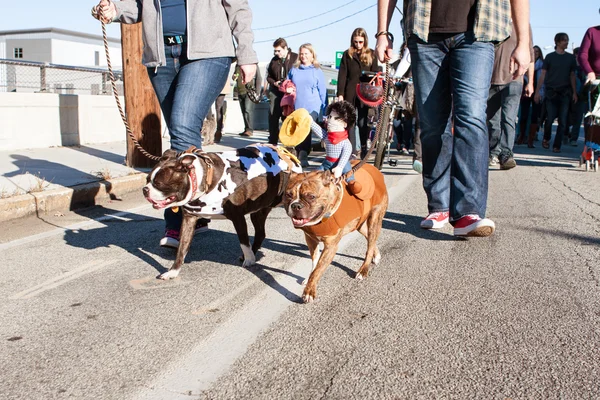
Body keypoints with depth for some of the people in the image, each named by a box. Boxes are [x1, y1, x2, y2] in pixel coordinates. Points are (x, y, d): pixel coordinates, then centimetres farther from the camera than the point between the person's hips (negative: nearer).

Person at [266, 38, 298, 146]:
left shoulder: (295, 58, -3)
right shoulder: (274, 60, 11)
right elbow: (269, 76, 20)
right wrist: (274, 83, -1)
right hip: (275, 93, 4)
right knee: (273, 117, -1)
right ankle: (272, 143, 6)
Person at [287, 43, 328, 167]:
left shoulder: (317, 71, 6)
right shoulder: (294, 70, 13)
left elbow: (322, 91, 6)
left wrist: (324, 110, 3)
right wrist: (288, 89, -1)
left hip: (312, 108, -3)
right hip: (296, 107, 3)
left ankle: (303, 157, -16)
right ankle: (301, 156, 17)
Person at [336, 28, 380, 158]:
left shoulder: (371, 54, 10)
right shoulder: (347, 54, 8)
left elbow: (375, 74, 8)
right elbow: (342, 75, 3)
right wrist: (340, 94, -6)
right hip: (350, 93, 0)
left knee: (363, 123, 0)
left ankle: (364, 151, 8)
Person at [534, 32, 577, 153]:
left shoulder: (570, 58, 10)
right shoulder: (550, 57, 4)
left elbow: (572, 76, 13)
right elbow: (543, 74, 2)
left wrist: (574, 92, 7)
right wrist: (537, 91, -4)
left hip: (565, 93, 2)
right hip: (551, 92, -2)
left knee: (562, 121, -3)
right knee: (550, 118, -4)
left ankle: (557, 145, 3)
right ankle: (546, 139, 23)